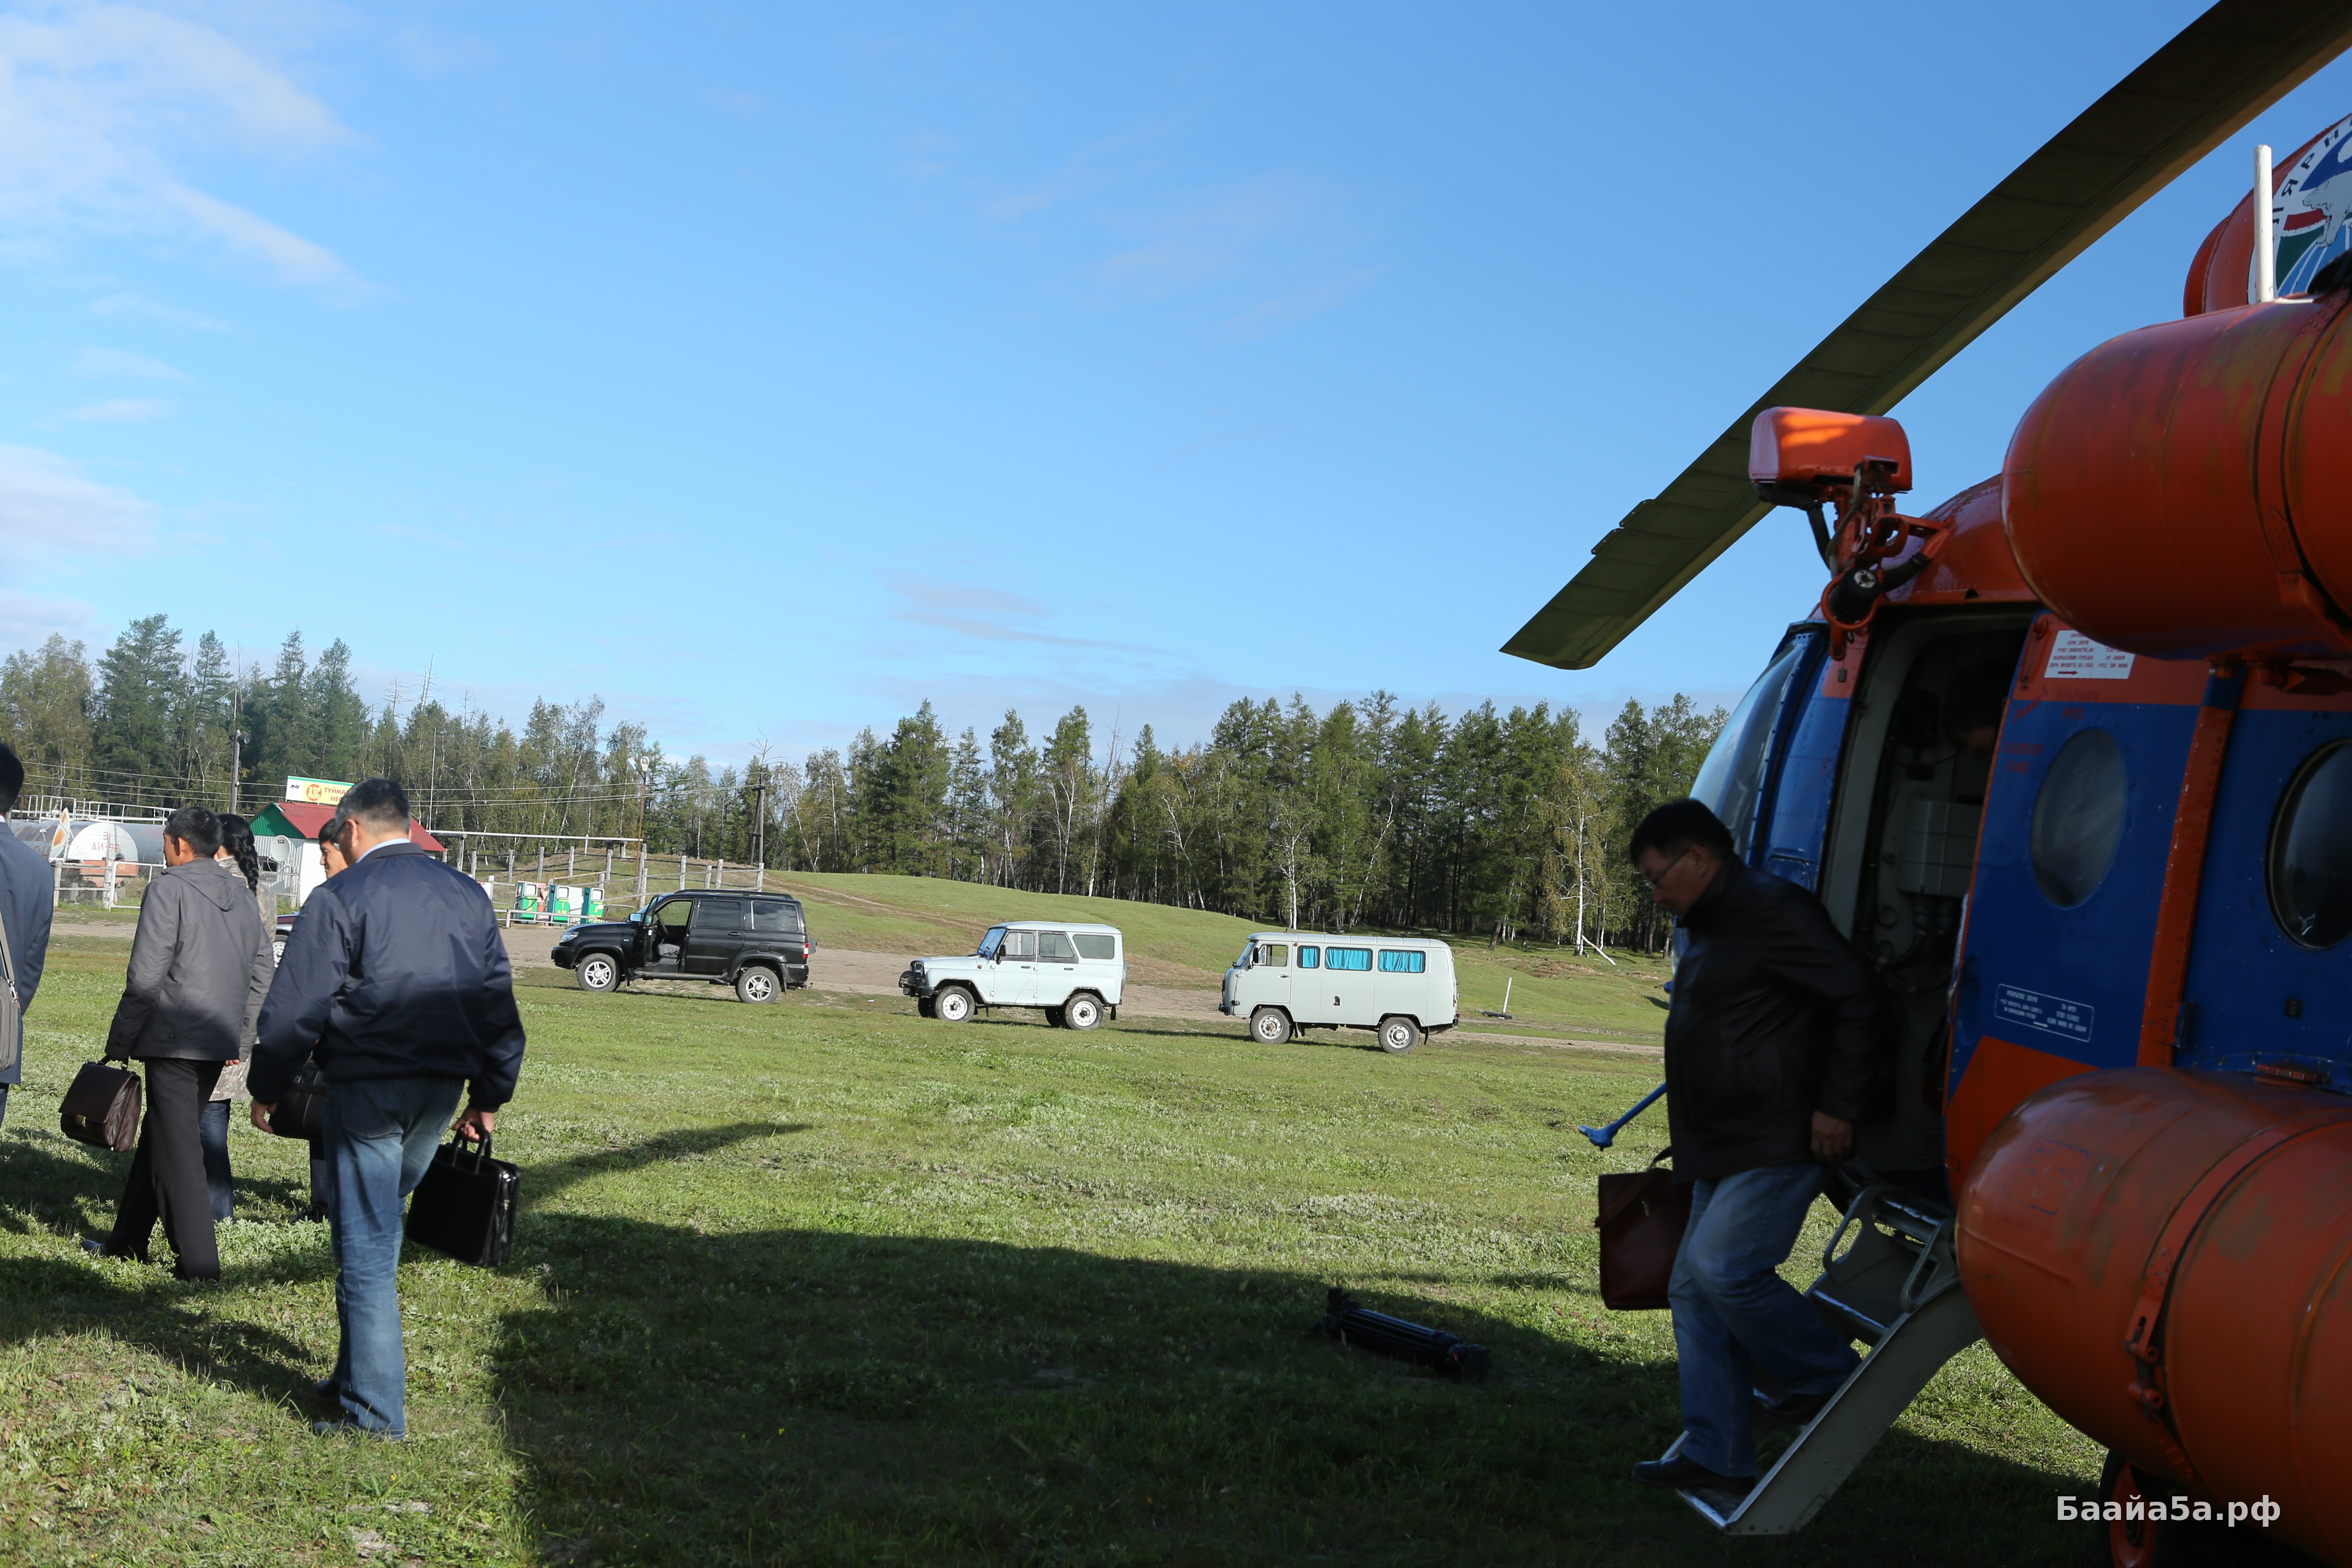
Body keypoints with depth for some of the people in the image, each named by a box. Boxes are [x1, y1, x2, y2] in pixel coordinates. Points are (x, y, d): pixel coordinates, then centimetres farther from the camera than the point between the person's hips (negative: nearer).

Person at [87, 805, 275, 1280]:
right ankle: (128, 1240, 29)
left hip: (174, 1040, -8)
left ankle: (198, 1261, -3)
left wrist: (120, 1042, -6)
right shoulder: (242, 896, 12)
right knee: (160, 1136, 20)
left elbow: (146, 977, -14)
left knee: (178, 1150, -3)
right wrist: (238, 1038, 22)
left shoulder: (169, 889, -10)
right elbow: (261, 975, 15)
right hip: (219, 1043, 8)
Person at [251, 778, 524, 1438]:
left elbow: (296, 1008, -7)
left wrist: (266, 1088, 6)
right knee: (376, 1225, 21)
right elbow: (499, 1002, 15)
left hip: (369, 1085, -6)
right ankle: (357, 1373, 26)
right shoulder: (469, 895, 13)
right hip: (445, 1085, 6)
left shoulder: (341, 897, -5)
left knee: (366, 1245, 1)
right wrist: (490, 1095, 22)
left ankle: (375, 1413, 3)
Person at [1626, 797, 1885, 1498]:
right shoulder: (1708, 929, 17)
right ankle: (1717, 1455, 9)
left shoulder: (1771, 910, -15)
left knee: (1722, 1268, -18)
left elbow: (1858, 1000, -20)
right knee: (1693, 1288, 7)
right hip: (1726, 1150, 11)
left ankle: (1829, 1376, 5)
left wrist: (1837, 1106, -20)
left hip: (1782, 1145, -11)